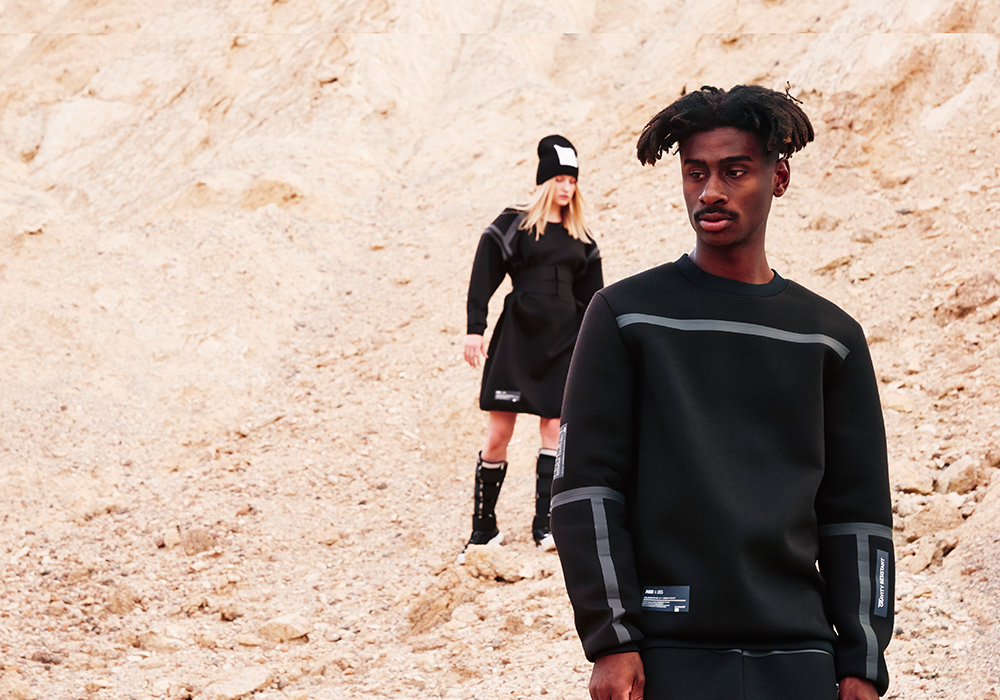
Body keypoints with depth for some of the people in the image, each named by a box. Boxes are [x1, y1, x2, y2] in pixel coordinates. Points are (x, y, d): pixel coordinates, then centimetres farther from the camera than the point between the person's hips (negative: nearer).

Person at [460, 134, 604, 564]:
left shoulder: (581, 240, 14)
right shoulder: (512, 227, 1)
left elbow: (591, 296, 18)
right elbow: (483, 280, -2)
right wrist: (474, 330, -10)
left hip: (562, 343, 4)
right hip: (516, 339, -4)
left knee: (554, 428, -2)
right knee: (498, 435, -3)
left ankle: (545, 527, 1)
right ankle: (483, 527, 7)